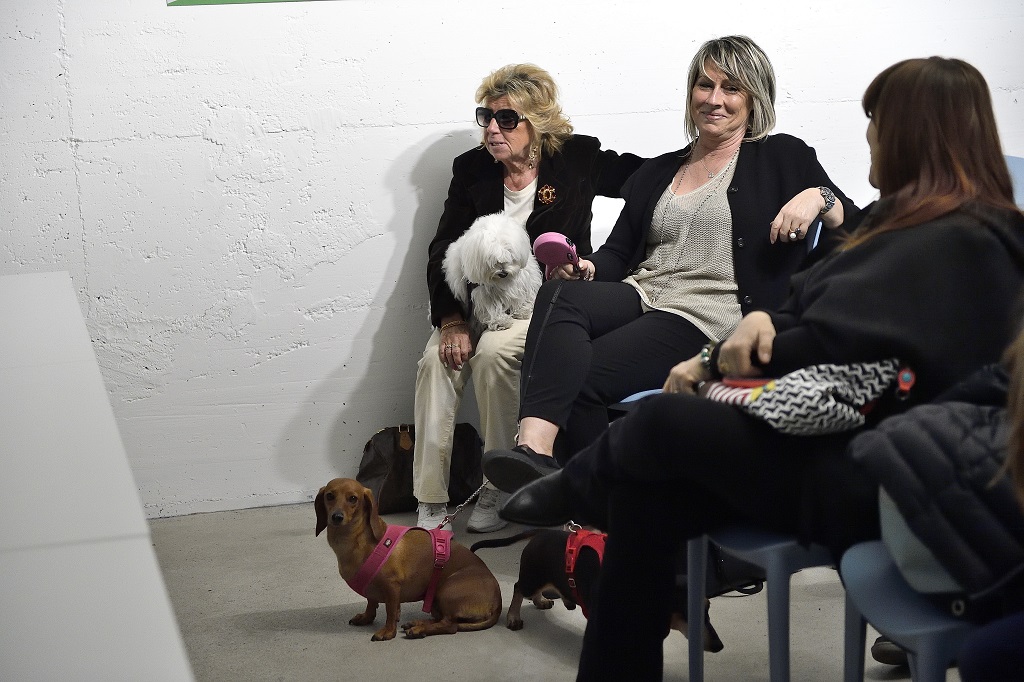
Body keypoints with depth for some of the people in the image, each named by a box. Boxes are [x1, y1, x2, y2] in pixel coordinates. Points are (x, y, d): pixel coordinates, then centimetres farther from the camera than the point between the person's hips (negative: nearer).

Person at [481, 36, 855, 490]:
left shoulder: (782, 158, 12)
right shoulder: (657, 172, 25)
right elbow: (618, 252, 20)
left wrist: (818, 197, -14)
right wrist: (587, 268, -3)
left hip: (706, 317, -5)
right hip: (638, 296, 5)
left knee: (578, 377, -29)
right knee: (560, 295, -30)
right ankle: (534, 445, -46)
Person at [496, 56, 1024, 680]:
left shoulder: (952, 244, -17)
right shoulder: (948, 227, 16)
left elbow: (831, 343, -19)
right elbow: (818, 306, 13)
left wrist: (719, 362, -5)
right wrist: (764, 319, -8)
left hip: (869, 480, -10)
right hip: (852, 443, 10)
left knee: (661, 425, -15)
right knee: (650, 492, -4)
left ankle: (577, 488, 18)